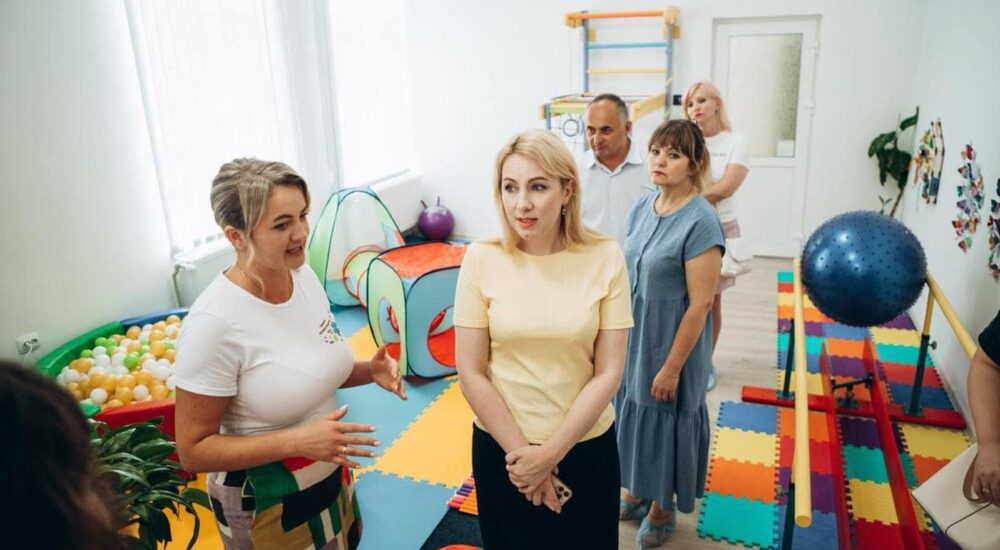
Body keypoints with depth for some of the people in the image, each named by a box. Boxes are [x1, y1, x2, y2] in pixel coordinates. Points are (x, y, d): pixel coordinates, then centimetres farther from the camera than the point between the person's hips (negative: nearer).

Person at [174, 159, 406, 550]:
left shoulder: (305, 275, -9)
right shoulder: (214, 323, -28)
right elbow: (193, 451, -20)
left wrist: (369, 371, -11)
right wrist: (297, 441, -30)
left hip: (330, 475, 6)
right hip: (264, 502, -6)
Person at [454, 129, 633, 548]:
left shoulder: (605, 257, -12)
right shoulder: (482, 259, -12)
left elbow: (608, 374, -10)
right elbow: (470, 374, -9)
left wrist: (550, 452, -13)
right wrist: (520, 450, -10)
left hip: (586, 446, 0)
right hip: (502, 448, 0)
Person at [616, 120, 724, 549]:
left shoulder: (700, 222, -22)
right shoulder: (643, 207, -1)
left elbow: (700, 304, -20)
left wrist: (672, 367, -17)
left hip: (672, 343, -6)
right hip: (633, 337, 6)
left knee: (663, 419, 12)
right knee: (631, 411, 20)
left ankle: (662, 507, 37)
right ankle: (635, 490, 44)